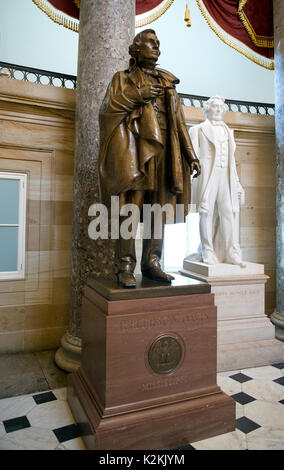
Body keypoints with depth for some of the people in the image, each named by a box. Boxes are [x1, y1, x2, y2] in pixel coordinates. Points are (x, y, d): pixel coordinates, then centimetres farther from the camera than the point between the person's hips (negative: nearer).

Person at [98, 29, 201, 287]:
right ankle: (125, 267, -10)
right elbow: (107, 109, 2)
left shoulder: (168, 82, 26)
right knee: (131, 206, -13)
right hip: (134, 148, -4)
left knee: (158, 208, -3)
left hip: (163, 150, 4)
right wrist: (137, 94, -8)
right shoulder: (123, 78, 17)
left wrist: (191, 155, 11)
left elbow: (179, 121, 19)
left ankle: (151, 263, 3)